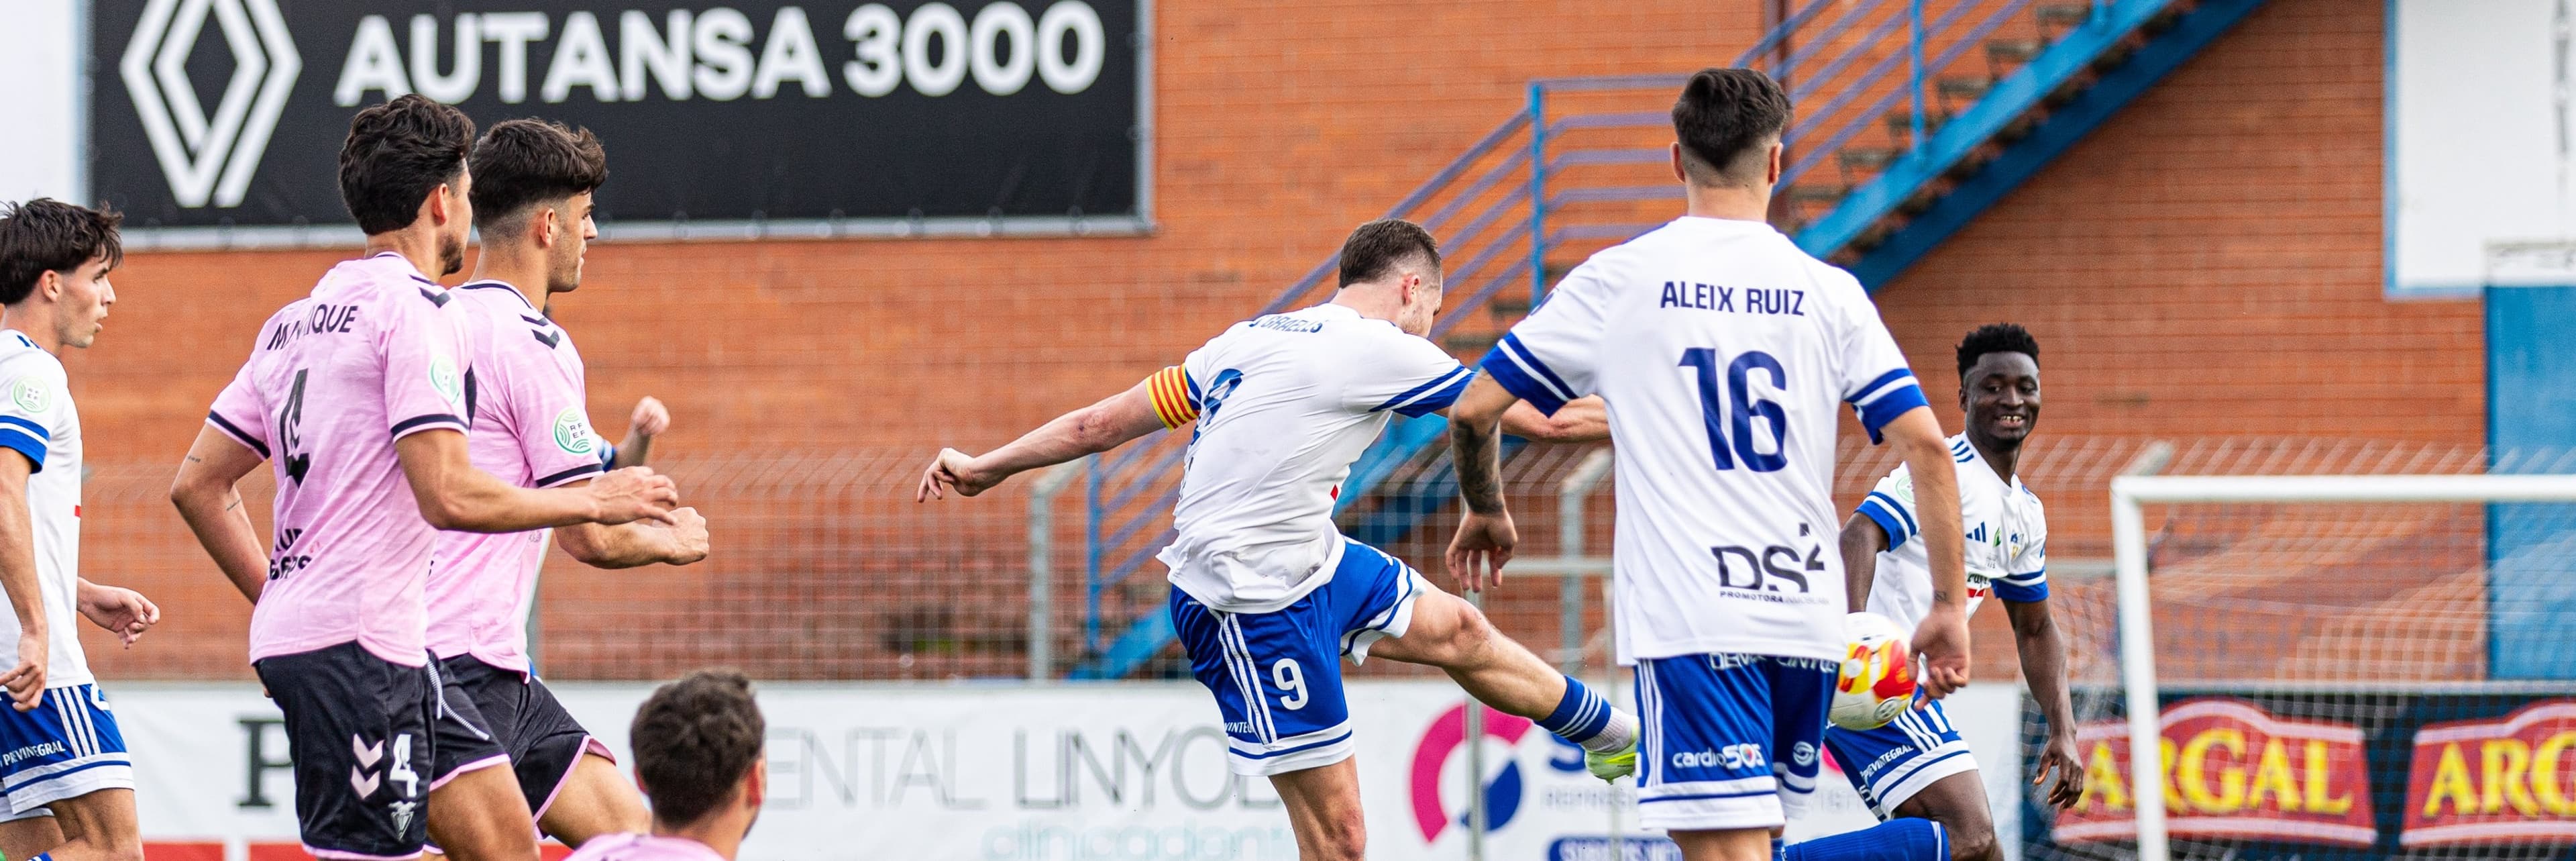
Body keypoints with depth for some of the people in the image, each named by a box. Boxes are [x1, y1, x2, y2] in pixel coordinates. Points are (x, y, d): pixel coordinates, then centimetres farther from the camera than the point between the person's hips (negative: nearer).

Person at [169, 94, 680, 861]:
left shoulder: (295, 322, 17)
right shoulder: (413, 310, -10)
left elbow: (197, 486, 17)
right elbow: (449, 496, -19)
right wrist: (592, 500, -6)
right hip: (357, 645, -10)